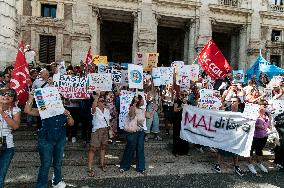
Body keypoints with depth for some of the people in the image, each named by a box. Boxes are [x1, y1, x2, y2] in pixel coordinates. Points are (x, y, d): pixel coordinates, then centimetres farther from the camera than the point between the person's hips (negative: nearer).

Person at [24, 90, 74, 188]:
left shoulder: (63, 111, 3)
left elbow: (71, 123, 1)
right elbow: (28, 111, -15)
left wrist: (68, 116, -18)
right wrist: (31, 98, -26)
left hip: (60, 140, 4)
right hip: (46, 140, -4)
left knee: (58, 162, 17)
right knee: (46, 164, -2)